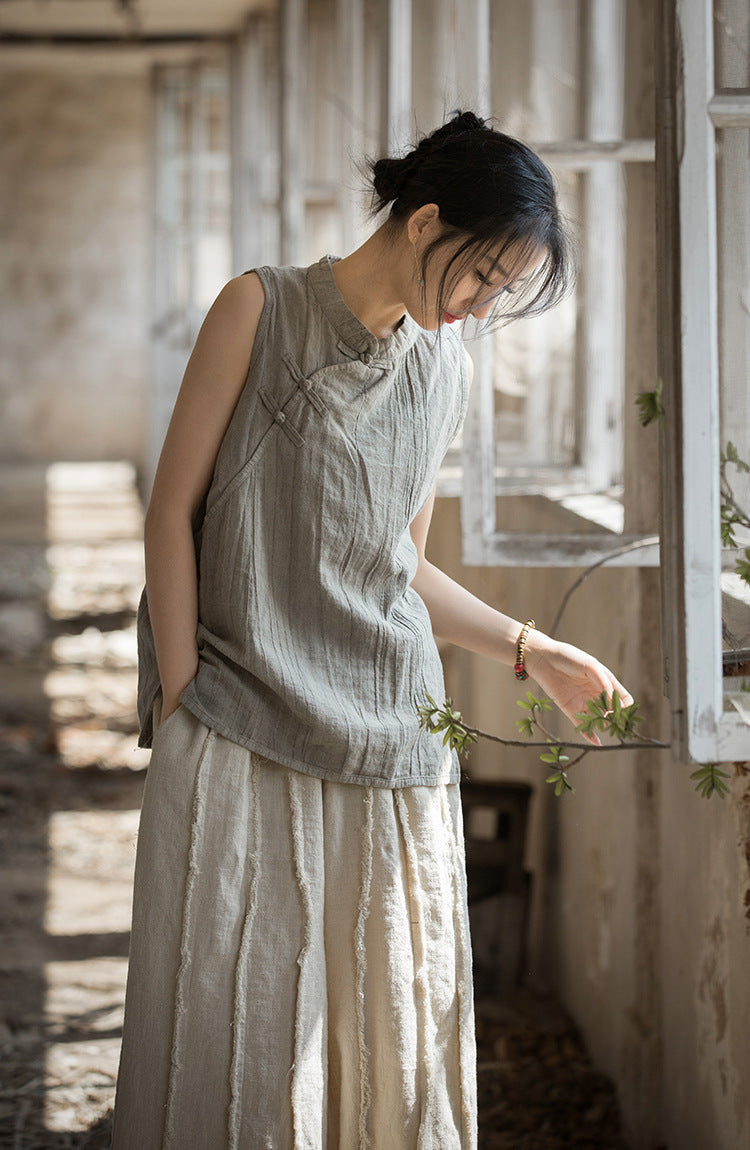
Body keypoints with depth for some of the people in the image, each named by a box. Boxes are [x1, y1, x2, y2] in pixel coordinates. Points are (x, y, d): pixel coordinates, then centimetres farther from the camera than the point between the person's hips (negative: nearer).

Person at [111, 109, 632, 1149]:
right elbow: (174, 509, -4)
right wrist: (180, 694, -8)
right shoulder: (261, 311, -3)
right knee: (236, 1015, 0)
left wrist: (532, 652, 13)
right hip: (242, 735, -4)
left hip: (391, 740, 4)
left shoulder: (446, 370, 11)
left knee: (391, 1022, 5)